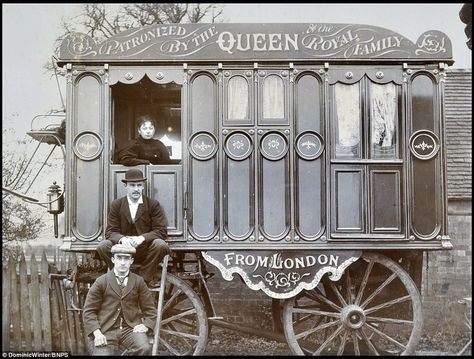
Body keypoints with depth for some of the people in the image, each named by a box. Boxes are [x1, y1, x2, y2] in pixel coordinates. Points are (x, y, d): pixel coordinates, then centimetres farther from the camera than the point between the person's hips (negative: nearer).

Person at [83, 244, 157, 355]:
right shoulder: (101, 282, 4)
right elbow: (88, 311, 2)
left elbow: (150, 310, 12)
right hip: (105, 330, -1)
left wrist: (145, 326, -7)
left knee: (144, 348, -27)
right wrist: (97, 333, -12)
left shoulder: (139, 282, 8)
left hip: (130, 328, 1)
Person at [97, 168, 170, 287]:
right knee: (102, 246, -24)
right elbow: (110, 231, -2)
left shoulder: (154, 205, -1)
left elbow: (162, 231, -8)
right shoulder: (116, 205, 4)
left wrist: (142, 238, -27)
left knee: (161, 245, -31)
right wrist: (122, 238, -27)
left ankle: (146, 279, -10)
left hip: (146, 249, -1)